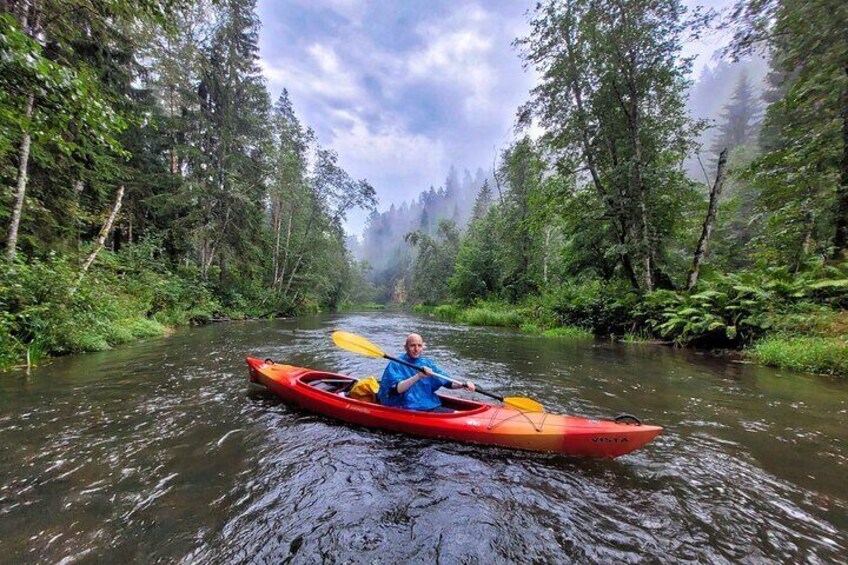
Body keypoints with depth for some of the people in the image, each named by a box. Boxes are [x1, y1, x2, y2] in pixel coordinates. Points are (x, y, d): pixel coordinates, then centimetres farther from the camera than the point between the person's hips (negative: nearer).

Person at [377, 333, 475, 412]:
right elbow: (396, 389, -21)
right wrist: (418, 376, -31)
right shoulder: (395, 364, -6)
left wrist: (464, 385, -8)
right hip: (407, 410, -6)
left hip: (431, 407, 6)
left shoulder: (427, 363, 12)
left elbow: (447, 382, 10)